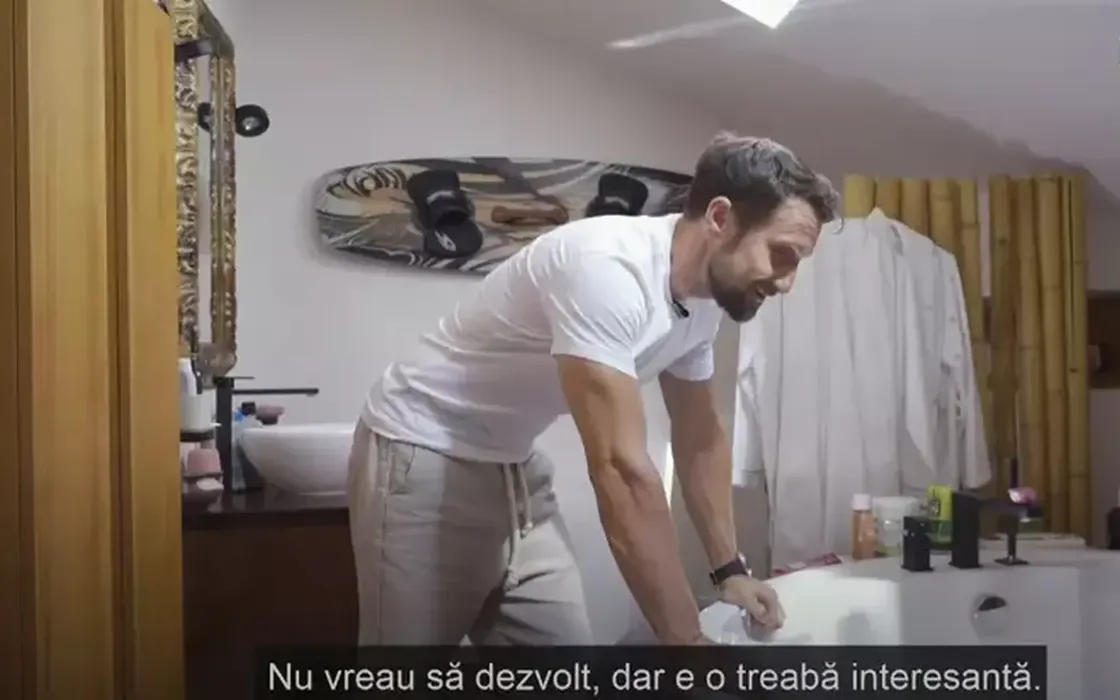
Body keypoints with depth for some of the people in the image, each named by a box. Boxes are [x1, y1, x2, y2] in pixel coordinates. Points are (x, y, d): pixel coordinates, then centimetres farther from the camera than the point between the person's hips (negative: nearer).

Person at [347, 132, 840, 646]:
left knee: (565, 639, 6)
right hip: (423, 456, -8)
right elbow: (621, 470, -37)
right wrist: (688, 639, -34)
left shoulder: (705, 298, -4)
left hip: (515, 467, 8)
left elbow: (700, 436, 10)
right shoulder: (607, 267, -32)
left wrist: (729, 568, 9)